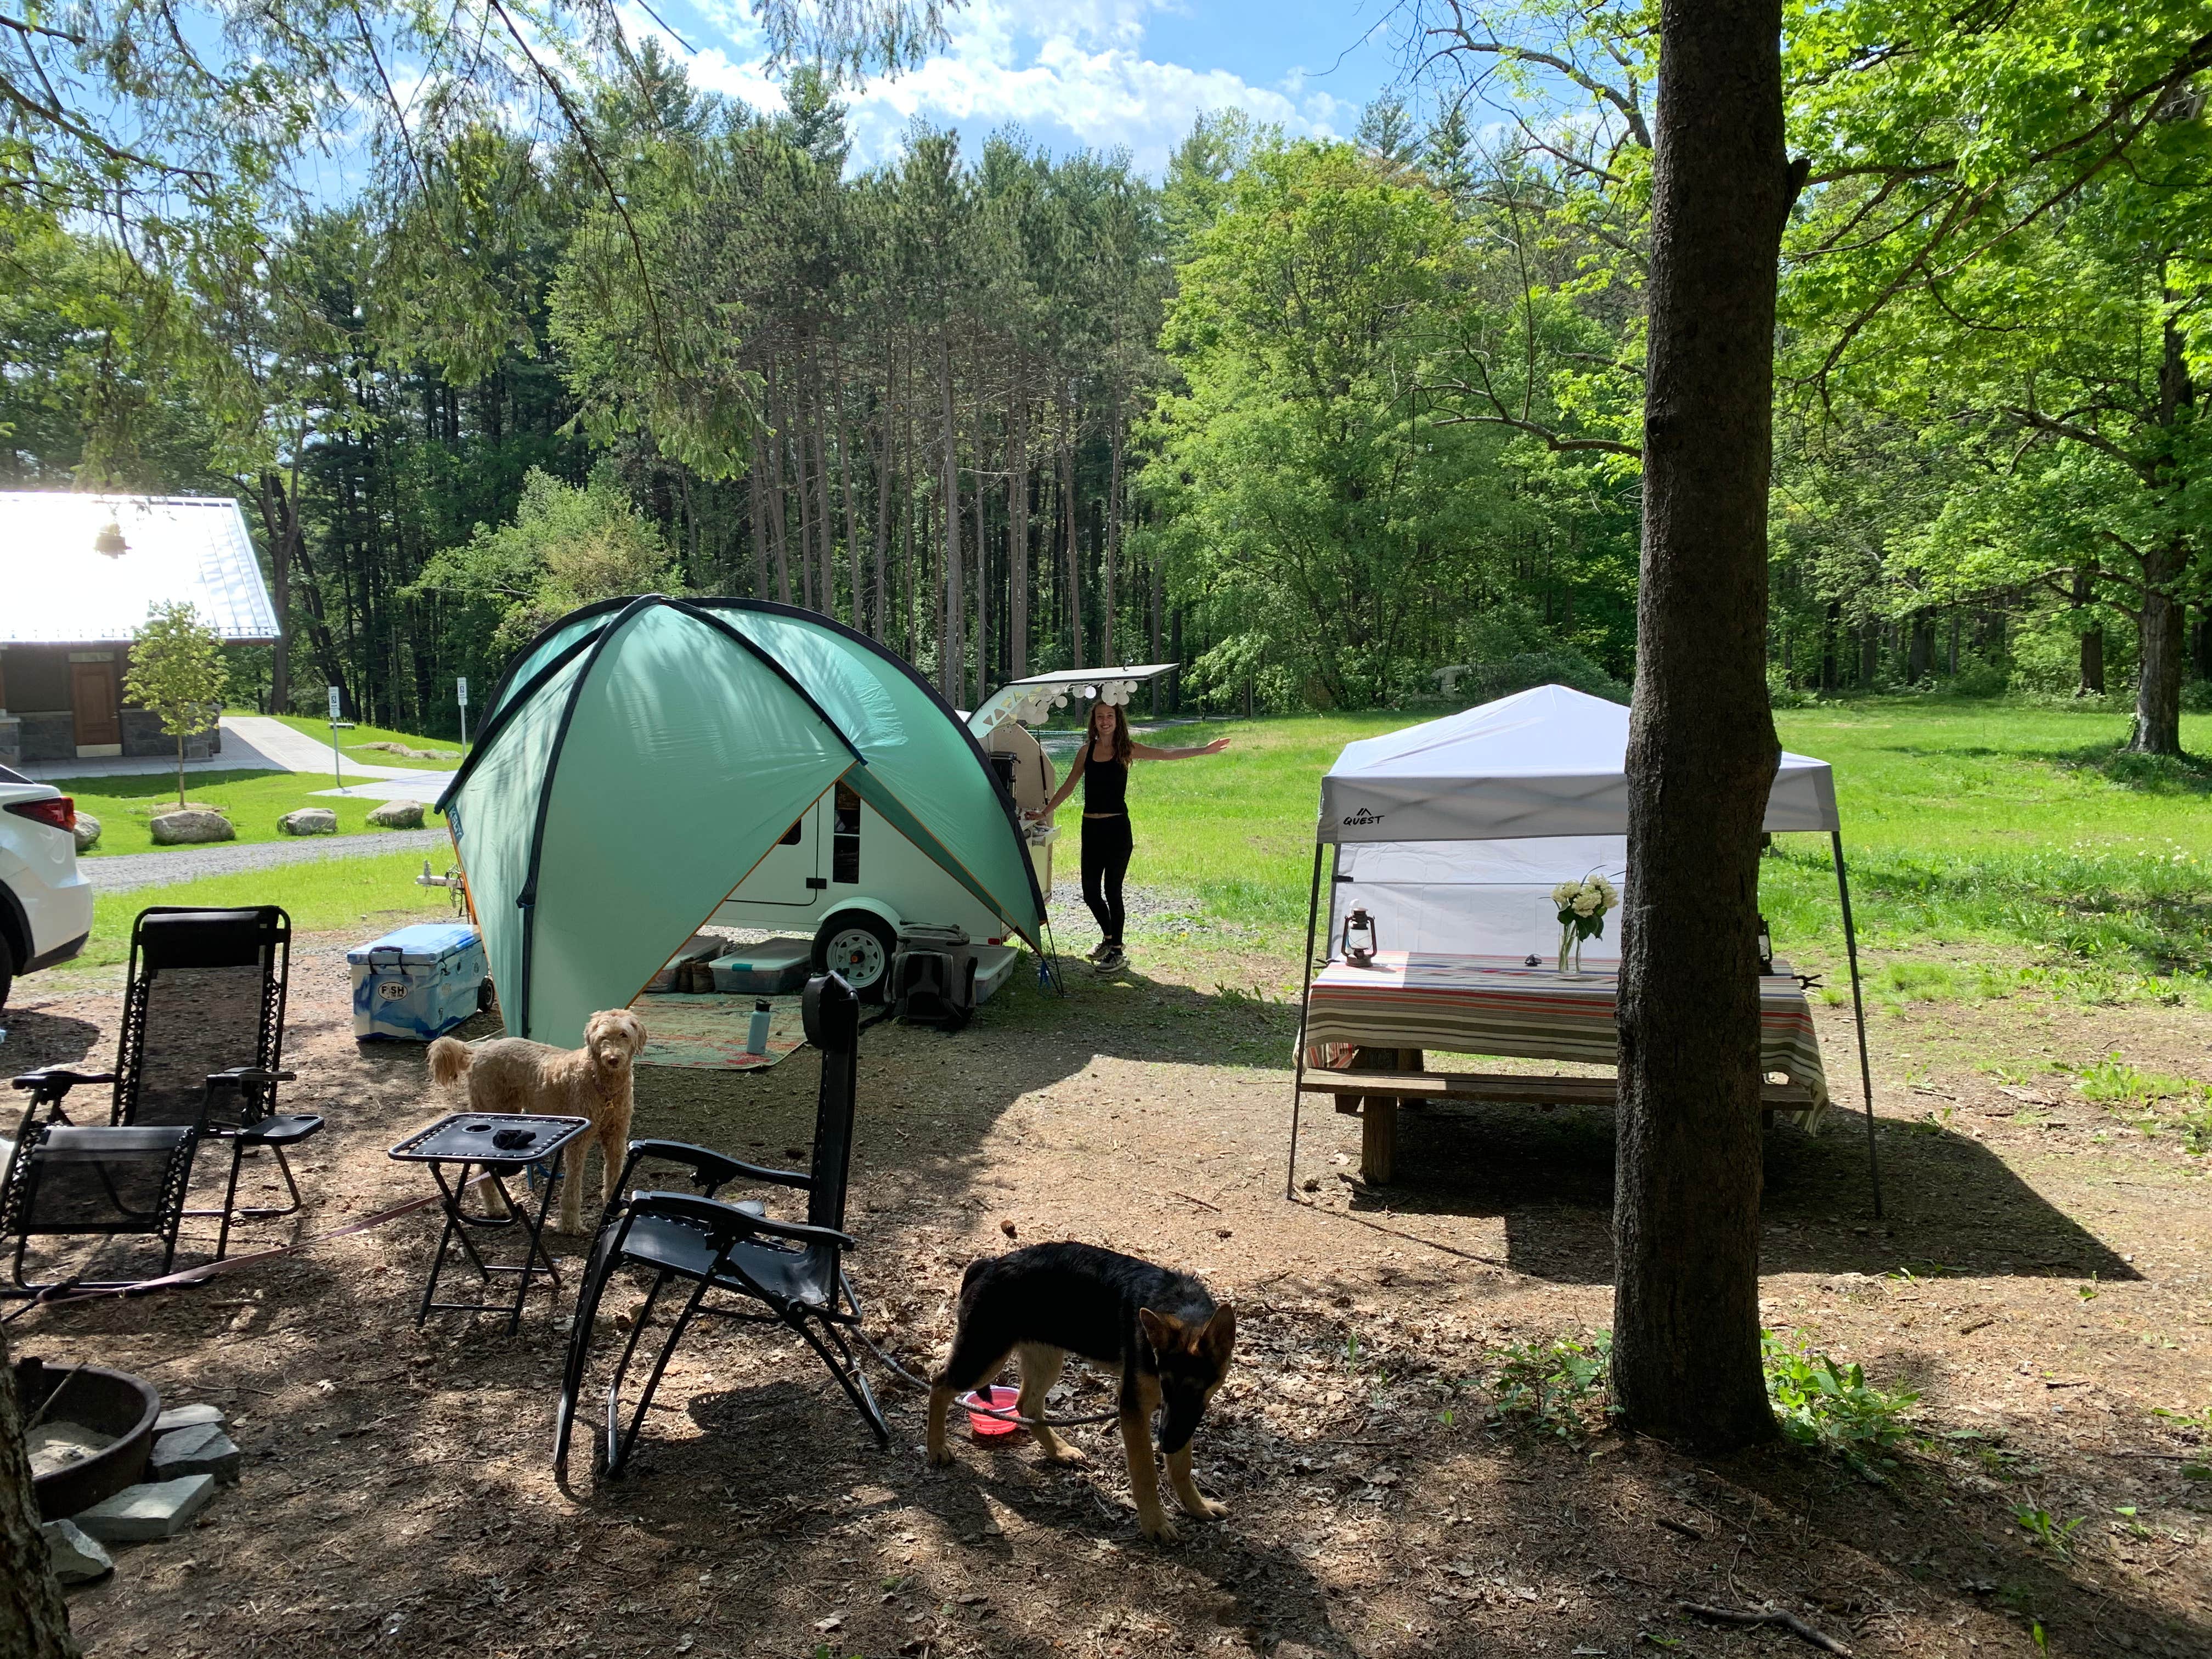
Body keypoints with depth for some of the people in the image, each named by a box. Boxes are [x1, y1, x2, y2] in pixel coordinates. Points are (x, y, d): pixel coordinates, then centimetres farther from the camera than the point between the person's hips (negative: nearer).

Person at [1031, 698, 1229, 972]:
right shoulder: (1087, 750, 8)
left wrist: (1203, 750, -16)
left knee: (1112, 890, -3)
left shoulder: (1127, 749, -1)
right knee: (1090, 891, 5)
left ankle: (1116, 951, 10)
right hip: (1091, 828, 4)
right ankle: (1108, 937, 31)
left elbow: (1165, 754, -8)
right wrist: (1044, 812, 18)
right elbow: (1068, 787, 16)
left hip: (1117, 828, -4)